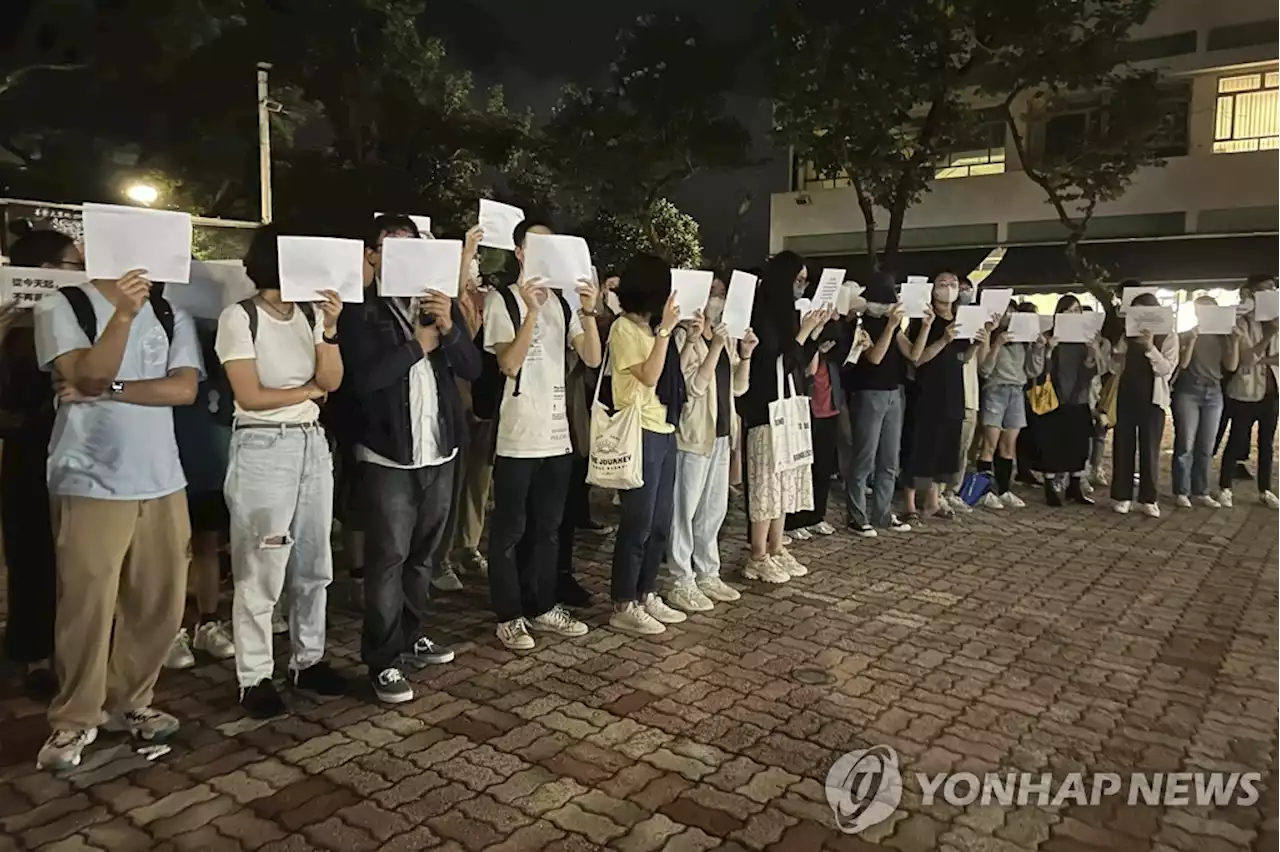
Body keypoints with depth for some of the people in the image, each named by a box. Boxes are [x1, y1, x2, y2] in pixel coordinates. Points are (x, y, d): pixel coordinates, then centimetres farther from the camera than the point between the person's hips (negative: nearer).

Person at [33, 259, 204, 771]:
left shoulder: (171, 316, 9)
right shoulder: (62, 308, 0)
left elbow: (184, 388, -4)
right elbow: (87, 377, -15)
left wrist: (108, 390, -12)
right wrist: (123, 314, -25)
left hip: (161, 481, 4)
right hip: (91, 484, -3)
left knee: (159, 603, 7)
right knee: (87, 604, 0)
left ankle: (129, 702, 25)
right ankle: (74, 720, 17)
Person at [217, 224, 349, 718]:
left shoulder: (309, 316, 8)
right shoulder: (239, 317, -6)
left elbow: (332, 381, -2)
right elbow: (250, 396, -11)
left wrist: (330, 326, -13)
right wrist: (309, 390, 0)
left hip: (313, 443, 6)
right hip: (263, 448, -5)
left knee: (314, 565, 12)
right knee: (260, 571, -1)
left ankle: (309, 660, 25)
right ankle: (254, 678, 12)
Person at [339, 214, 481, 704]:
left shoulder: (440, 304, 11)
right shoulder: (359, 312, -4)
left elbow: (473, 369, 3)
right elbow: (362, 379, -18)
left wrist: (449, 328, -14)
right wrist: (419, 345, -14)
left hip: (441, 451, 5)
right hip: (389, 455, -5)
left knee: (424, 554, 15)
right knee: (388, 558, -2)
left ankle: (412, 636, 30)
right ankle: (384, 661, 7)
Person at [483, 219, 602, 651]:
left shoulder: (563, 301, 9)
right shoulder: (502, 300, -6)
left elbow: (592, 358, 2)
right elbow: (510, 364, -16)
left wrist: (588, 312, -12)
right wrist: (532, 310, -23)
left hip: (557, 433, 6)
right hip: (517, 436, -6)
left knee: (548, 527, 15)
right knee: (509, 530, 4)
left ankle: (542, 607, 27)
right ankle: (509, 616, 15)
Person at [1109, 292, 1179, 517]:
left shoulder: (1168, 337, -1)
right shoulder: (1128, 336, 8)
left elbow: (1166, 369, -12)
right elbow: (1115, 365, 9)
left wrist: (1150, 347, -22)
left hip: (1152, 398, -3)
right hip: (1125, 396, 3)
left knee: (1149, 449, 2)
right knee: (1122, 447, 3)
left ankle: (1148, 498, 8)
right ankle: (1122, 496, 9)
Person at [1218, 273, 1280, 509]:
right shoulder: (1241, 323, -7)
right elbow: (1245, 357, -17)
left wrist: (1260, 360, -18)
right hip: (1246, 392, -5)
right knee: (1237, 440, -1)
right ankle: (1225, 488, 8)